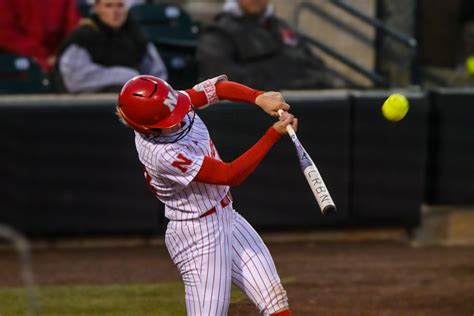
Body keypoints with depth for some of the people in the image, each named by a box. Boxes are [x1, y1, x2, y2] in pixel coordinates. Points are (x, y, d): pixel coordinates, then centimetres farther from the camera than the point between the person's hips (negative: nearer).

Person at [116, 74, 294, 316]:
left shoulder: (165, 106, -10)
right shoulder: (162, 155, -31)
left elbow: (217, 88, 0)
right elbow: (231, 175, -28)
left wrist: (259, 97, -19)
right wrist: (275, 134, -29)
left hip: (227, 218, 9)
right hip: (198, 237, -9)